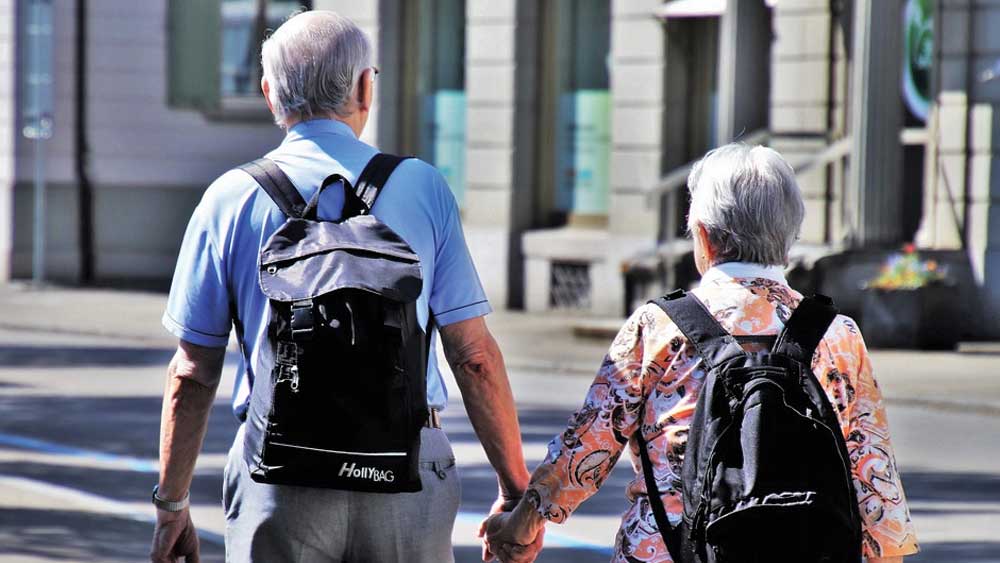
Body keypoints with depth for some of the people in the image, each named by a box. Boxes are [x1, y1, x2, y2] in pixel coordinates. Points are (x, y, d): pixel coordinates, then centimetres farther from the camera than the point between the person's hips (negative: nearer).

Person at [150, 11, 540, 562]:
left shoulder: (230, 199, 3)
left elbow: (192, 373, 4)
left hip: (280, 480, 0)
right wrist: (515, 491, 6)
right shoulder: (424, 188, 3)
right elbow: (474, 355, 0)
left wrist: (171, 505, 12)